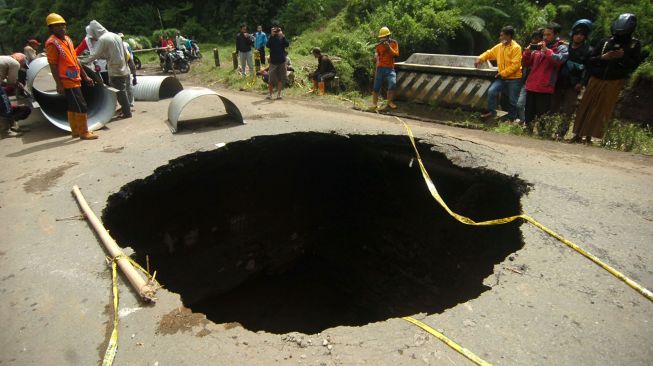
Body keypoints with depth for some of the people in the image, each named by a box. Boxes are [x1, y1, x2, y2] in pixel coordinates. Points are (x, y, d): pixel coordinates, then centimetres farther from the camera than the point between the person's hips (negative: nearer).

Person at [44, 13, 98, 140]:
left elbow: (75, 60, 19)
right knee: (81, 106, -9)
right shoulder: (52, 43, -12)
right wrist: (59, 84, -18)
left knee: (72, 106, 15)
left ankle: (75, 130, 25)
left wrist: (85, 76, 17)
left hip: (75, 79, 9)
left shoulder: (67, 39, 14)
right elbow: (53, 66, -14)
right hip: (67, 81, -9)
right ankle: (83, 132, -2)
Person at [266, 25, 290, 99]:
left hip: (281, 61, 2)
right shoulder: (271, 38, 3)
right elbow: (267, 45, -15)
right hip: (273, 61, -2)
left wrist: (283, 36, -21)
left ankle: (278, 94, 9)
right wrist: (272, 36, -20)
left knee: (281, 79, 3)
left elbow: (287, 45, -10)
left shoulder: (282, 37, 6)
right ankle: (269, 94, 8)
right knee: (271, 79, -1)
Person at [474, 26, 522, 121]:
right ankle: (492, 112, 0)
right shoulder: (499, 46, 7)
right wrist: (480, 58, 2)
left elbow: (515, 65, -19)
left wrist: (503, 73, -19)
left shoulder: (516, 48, -13)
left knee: (512, 100, 3)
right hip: (502, 77, 6)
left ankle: (511, 119, 18)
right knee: (491, 91, -13)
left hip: (514, 78, -6)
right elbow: (489, 53, 20)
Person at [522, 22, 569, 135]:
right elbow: (526, 64, 18)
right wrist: (527, 52, 0)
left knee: (543, 116, -4)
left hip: (545, 88, -5)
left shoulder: (561, 48, 2)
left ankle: (543, 133, 2)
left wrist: (546, 50, -16)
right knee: (529, 114, 9)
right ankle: (528, 132, 18)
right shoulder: (538, 46, 17)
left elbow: (560, 59, -18)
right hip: (531, 86, 5)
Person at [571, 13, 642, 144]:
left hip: (614, 82, -1)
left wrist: (623, 57, -13)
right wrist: (603, 57, -13)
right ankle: (578, 134, 5)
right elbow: (590, 60, 6)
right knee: (585, 107, 0)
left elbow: (634, 64, 3)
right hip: (596, 80, 1)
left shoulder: (634, 44, 7)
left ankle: (589, 136, 0)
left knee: (602, 110, -3)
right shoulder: (605, 42, 7)